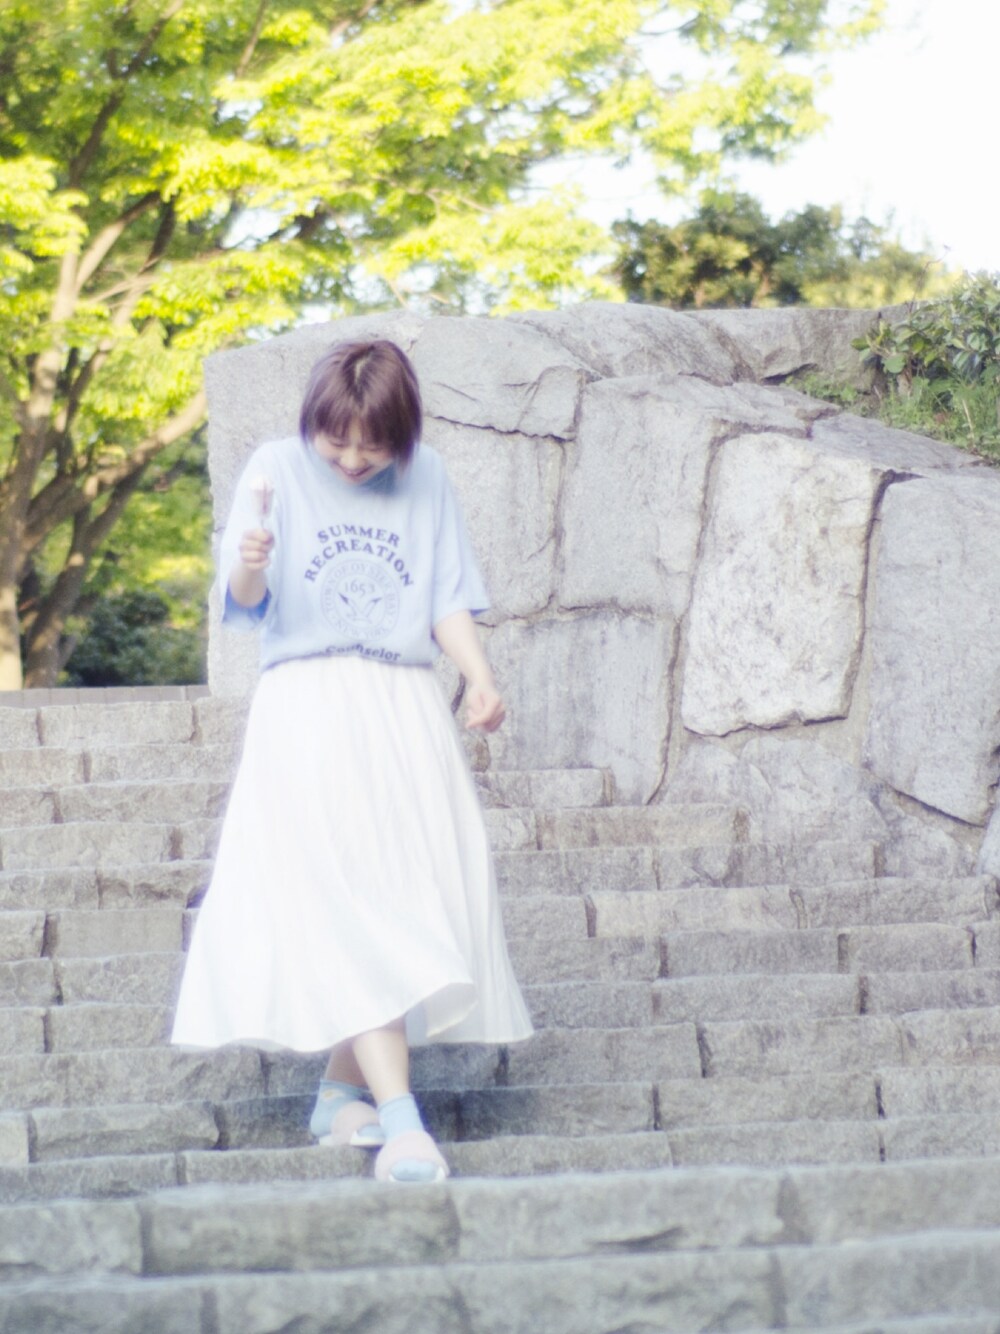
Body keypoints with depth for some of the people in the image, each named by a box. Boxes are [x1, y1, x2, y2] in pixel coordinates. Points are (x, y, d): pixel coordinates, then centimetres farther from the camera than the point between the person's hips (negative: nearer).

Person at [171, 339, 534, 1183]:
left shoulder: (425, 480, 10)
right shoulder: (277, 470, 1)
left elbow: (448, 601, 12)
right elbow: (245, 601, -8)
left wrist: (480, 675, -6)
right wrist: (251, 565, -32)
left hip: (406, 712, 4)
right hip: (308, 710, -4)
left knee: (414, 903, 2)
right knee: (349, 910, -13)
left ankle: (343, 1093, 17)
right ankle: (399, 1120, -22)